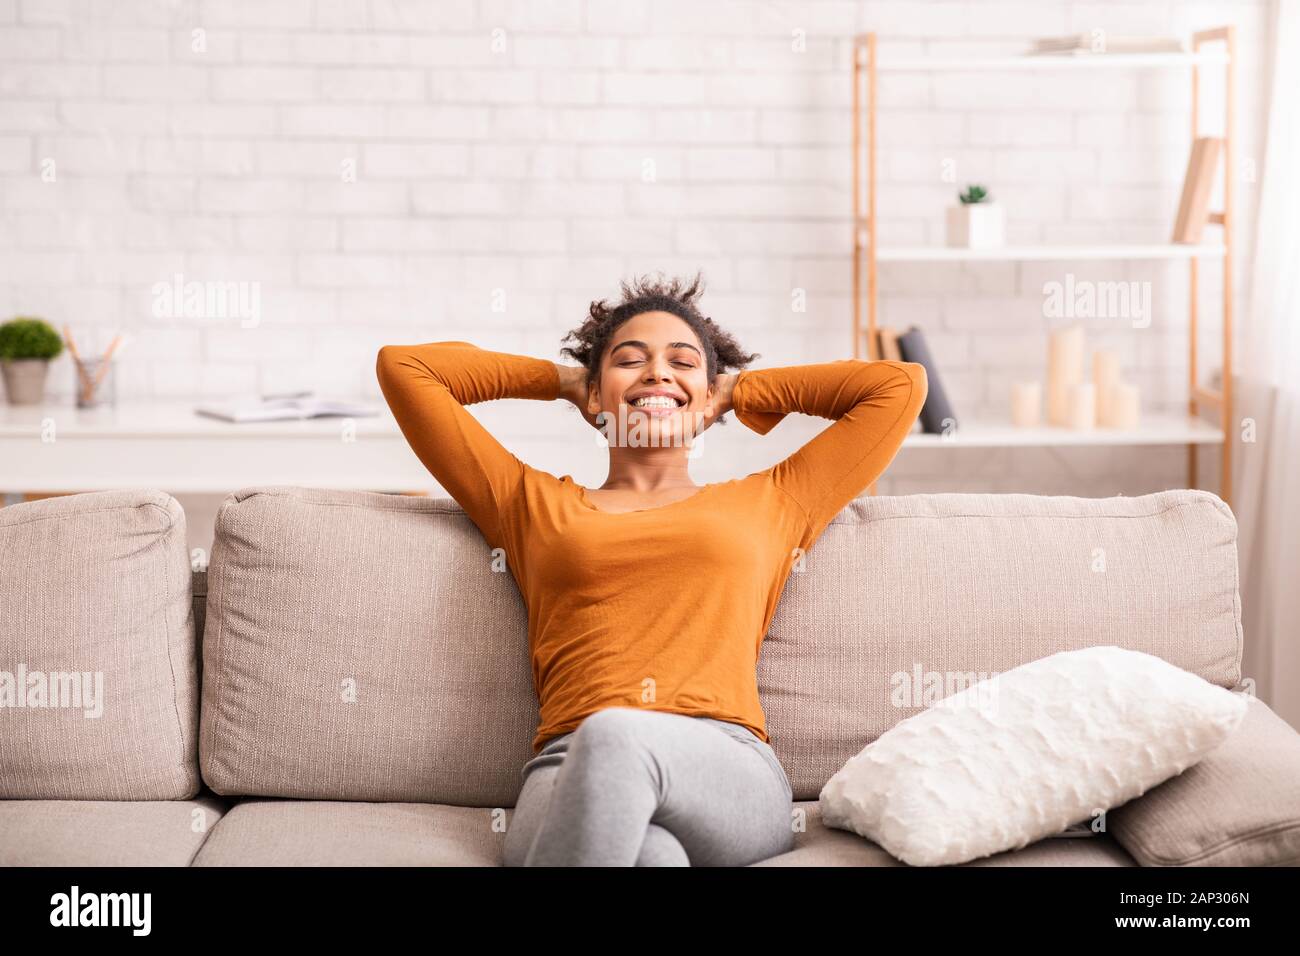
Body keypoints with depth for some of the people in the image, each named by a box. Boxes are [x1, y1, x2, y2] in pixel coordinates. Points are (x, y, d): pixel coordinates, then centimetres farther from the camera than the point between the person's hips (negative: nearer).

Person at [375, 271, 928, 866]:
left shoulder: (769, 504, 28)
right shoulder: (533, 505, 28)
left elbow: (900, 384, 33)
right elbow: (403, 366, 31)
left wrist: (741, 388, 38)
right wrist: (562, 379, 38)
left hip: (730, 774, 1)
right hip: (568, 773, -1)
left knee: (614, 735, -38)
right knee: (649, 855, -41)